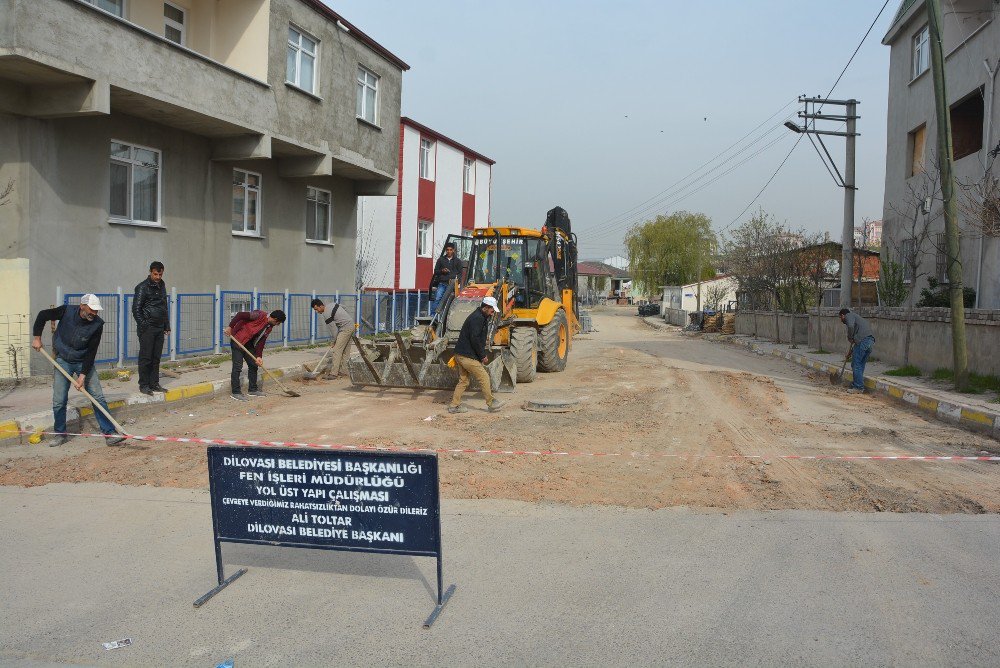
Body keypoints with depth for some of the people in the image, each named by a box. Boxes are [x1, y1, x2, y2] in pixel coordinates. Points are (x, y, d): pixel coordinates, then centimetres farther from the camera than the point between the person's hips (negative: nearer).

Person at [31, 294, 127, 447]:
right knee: (59, 400, -1)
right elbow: (43, 315, 0)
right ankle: (60, 434, 17)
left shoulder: (97, 324, -18)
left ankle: (110, 433, -7)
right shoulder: (67, 311, -17)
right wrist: (37, 337, -4)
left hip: (84, 362, 0)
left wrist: (83, 375, -20)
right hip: (63, 361, 0)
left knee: (98, 397, -8)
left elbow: (91, 352, -17)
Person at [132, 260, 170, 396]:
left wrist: (166, 326, 18)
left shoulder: (162, 286, 15)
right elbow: (136, 309, -9)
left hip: (159, 328, 6)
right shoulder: (143, 287, -7)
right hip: (147, 329, -6)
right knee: (145, 357, -3)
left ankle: (154, 383, 15)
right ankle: (143, 385, 3)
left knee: (156, 358, 9)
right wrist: (143, 326, -14)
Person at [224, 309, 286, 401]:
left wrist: (258, 356, -4)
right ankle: (236, 393, -3)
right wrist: (230, 327, -25)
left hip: (249, 344, 9)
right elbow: (240, 314, -25)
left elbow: (261, 341, 5)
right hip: (238, 340, -9)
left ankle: (252, 389, 23)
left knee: (254, 365, 11)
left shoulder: (269, 327, 4)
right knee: (237, 367, -7)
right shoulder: (260, 315, -22)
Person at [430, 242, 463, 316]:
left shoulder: (457, 261, 12)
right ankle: (432, 315, -11)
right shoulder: (441, 259, 14)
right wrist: (442, 271, -7)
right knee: (437, 299, -13)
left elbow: (460, 273, 10)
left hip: (452, 284, 0)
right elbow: (435, 271, 15)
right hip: (442, 283, 1)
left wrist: (456, 279, -10)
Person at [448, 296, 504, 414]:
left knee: (463, 380, 14)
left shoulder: (477, 316, 18)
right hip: (468, 356, -11)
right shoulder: (478, 318, -16)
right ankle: (491, 404, 7)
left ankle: (454, 405, 16)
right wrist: (483, 355, -15)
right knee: (484, 377, -2)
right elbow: (475, 339, -23)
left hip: (460, 355, 11)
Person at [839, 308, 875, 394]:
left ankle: (858, 387, 0)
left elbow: (851, 326, -17)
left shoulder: (848, 316, 8)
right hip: (871, 340, 9)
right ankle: (856, 385, 22)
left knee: (856, 364, -2)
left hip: (863, 339, -9)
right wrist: (850, 353, 42)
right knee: (861, 364, 16)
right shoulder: (855, 317, 34)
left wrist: (849, 338, 0)